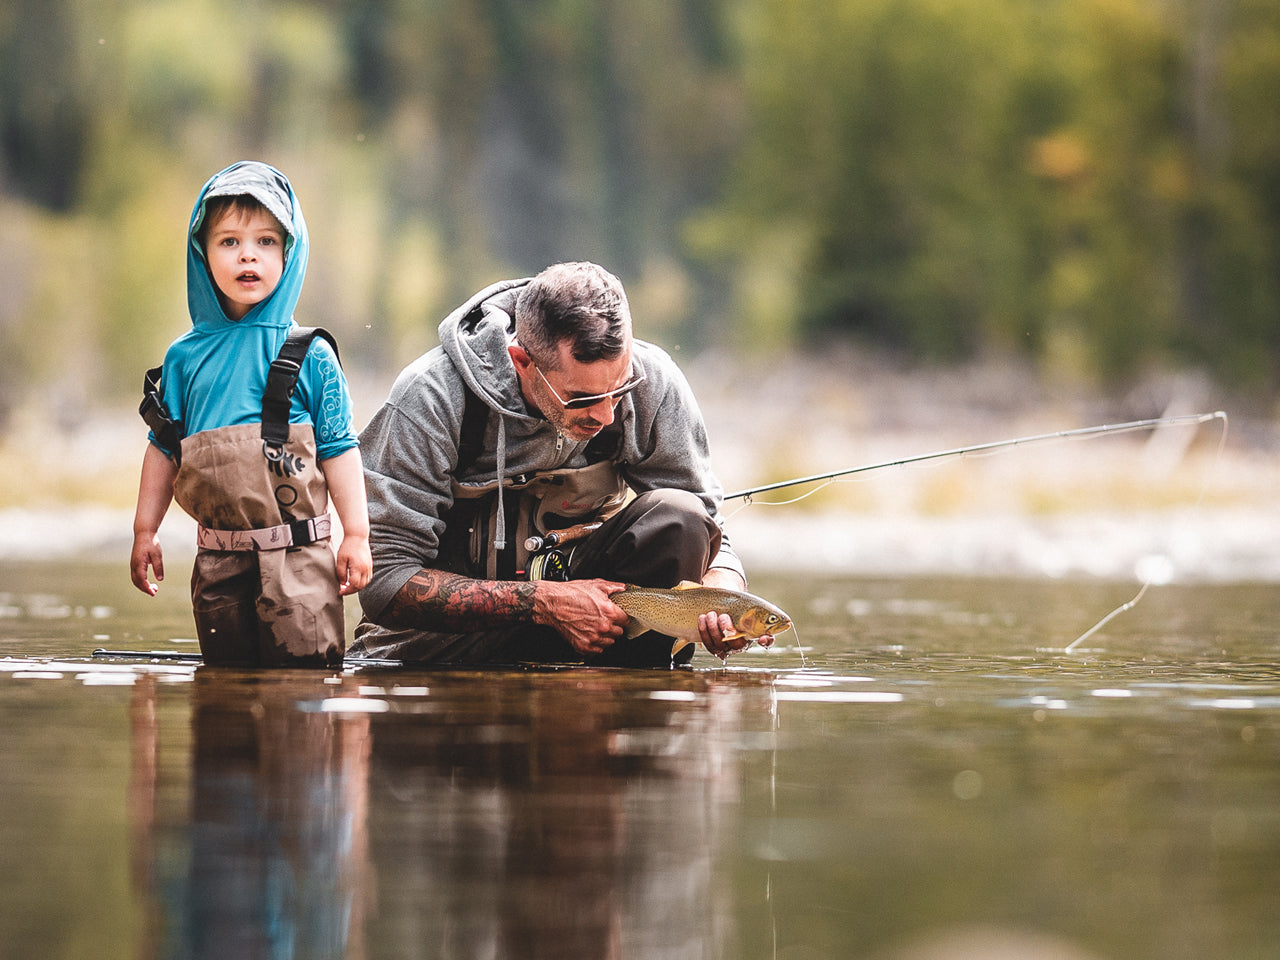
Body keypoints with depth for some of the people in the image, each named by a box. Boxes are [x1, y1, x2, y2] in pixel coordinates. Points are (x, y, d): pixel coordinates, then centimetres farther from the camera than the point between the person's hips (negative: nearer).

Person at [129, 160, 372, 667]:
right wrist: (145, 531, 13)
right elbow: (164, 448, 14)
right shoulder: (186, 357, 7)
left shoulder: (310, 356, -1)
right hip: (217, 562, 3)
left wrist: (356, 535, -2)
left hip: (297, 558, -3)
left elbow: (338, 449, 1)